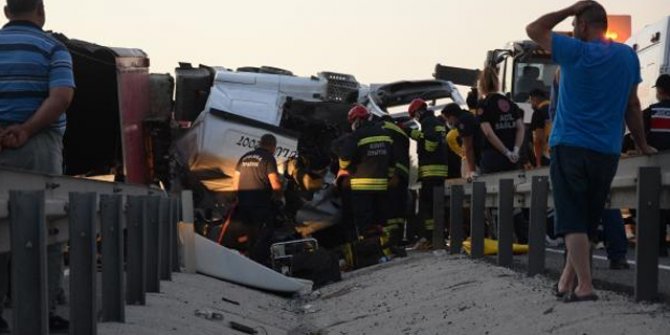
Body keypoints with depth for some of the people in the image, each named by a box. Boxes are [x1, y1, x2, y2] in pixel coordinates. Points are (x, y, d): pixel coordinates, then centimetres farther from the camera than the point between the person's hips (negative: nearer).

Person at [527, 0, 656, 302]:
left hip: (569, 147, -4)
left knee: (573, 221, -4)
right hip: (608, 152, 5)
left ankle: (584, 286, -12)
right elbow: (632, 106, 12)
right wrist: (642, 145, 21)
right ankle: (567, 281, 18)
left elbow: (533, 30, 2)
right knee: (587, 221, 15)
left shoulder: (576, 52, -8)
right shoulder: (627, 56, 6)